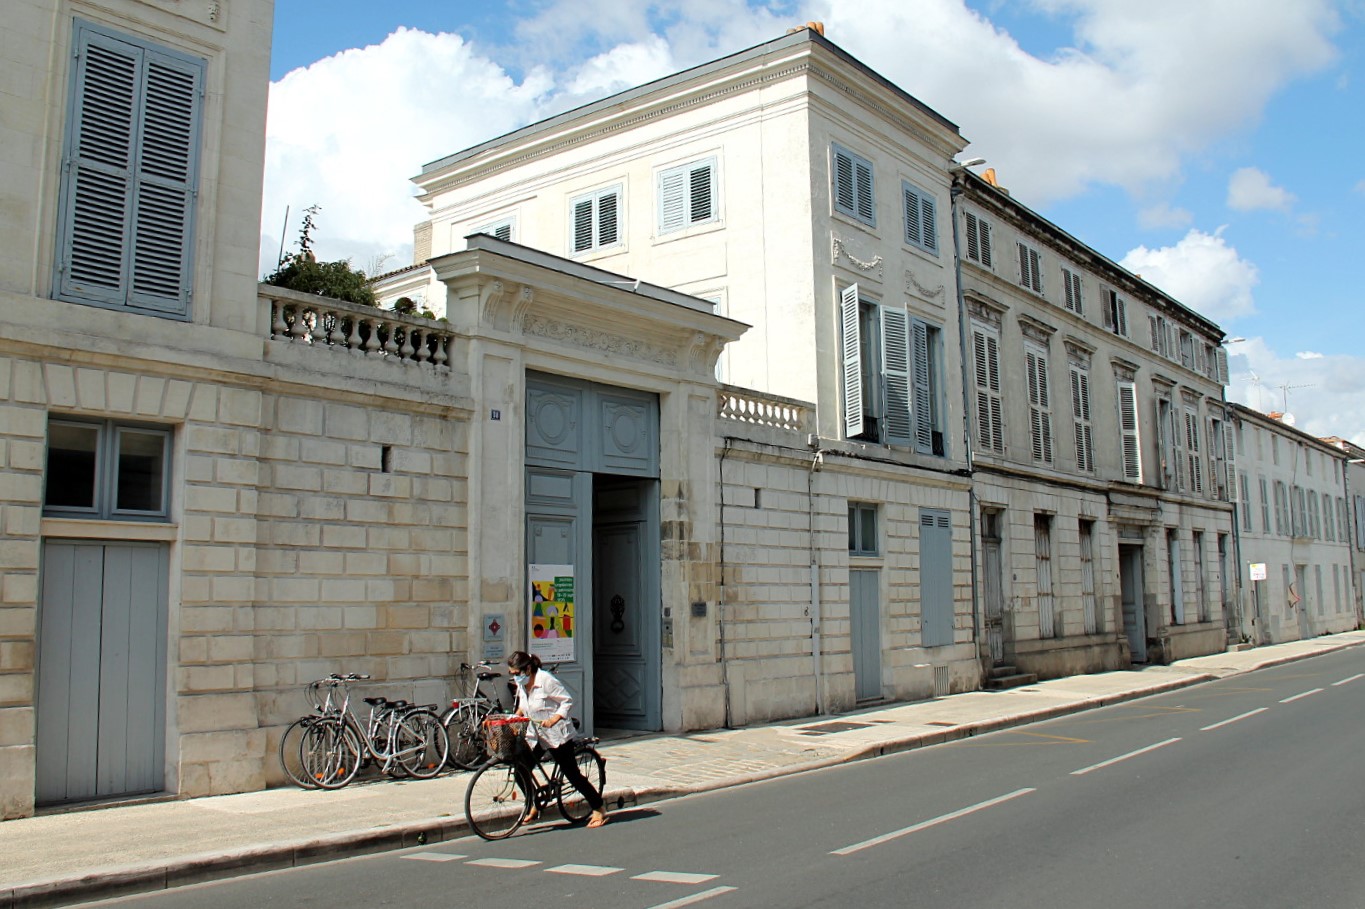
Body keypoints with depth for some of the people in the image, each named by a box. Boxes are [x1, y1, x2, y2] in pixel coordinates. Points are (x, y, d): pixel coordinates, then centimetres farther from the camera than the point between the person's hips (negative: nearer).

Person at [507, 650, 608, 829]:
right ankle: (534, 807, 20)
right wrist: (516, 715, 4)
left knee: (571, 774, -3)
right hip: (534, 734, 7)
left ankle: (599, 810, 9)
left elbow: (568, 701, -17)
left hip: (556, 735, -7)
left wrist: (554, 719, -28)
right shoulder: (521, 684, 2)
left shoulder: (546, 680, -20)